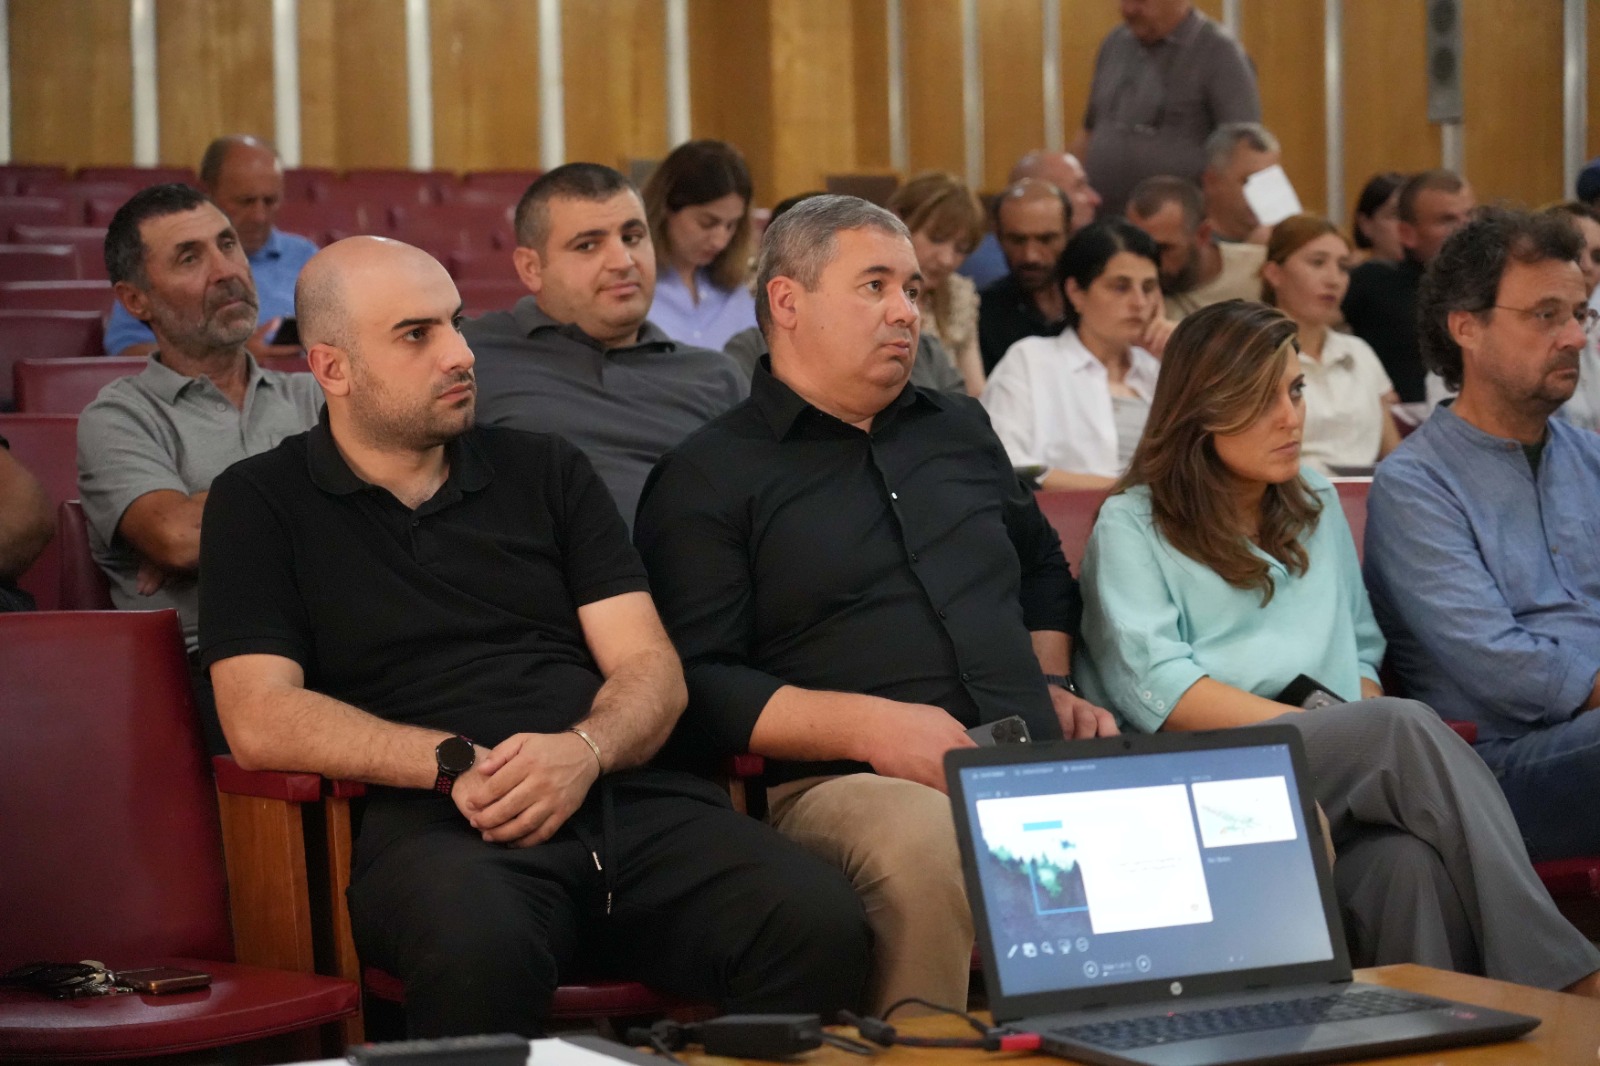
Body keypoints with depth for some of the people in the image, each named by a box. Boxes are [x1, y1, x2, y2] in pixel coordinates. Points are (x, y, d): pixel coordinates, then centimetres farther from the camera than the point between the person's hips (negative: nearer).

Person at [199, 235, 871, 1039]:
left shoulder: (546, 472, 23)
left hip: (622, 796, 3)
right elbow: (260, 721, -1)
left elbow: (650, 666, 14)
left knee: (822, 926, -28)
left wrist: (584, 750, -9)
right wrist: (456, 762, -12)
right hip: (432, 826, -3)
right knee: (481, 951, -42)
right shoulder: (261, 505, 13)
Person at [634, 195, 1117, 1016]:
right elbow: (695, 685, -5)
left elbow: (1043, 568, 43)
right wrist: (866, 726, -15)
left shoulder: (962, 432, 27)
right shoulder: (709, 478, 6)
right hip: (847, 784, -5)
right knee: (921, 845, -41)